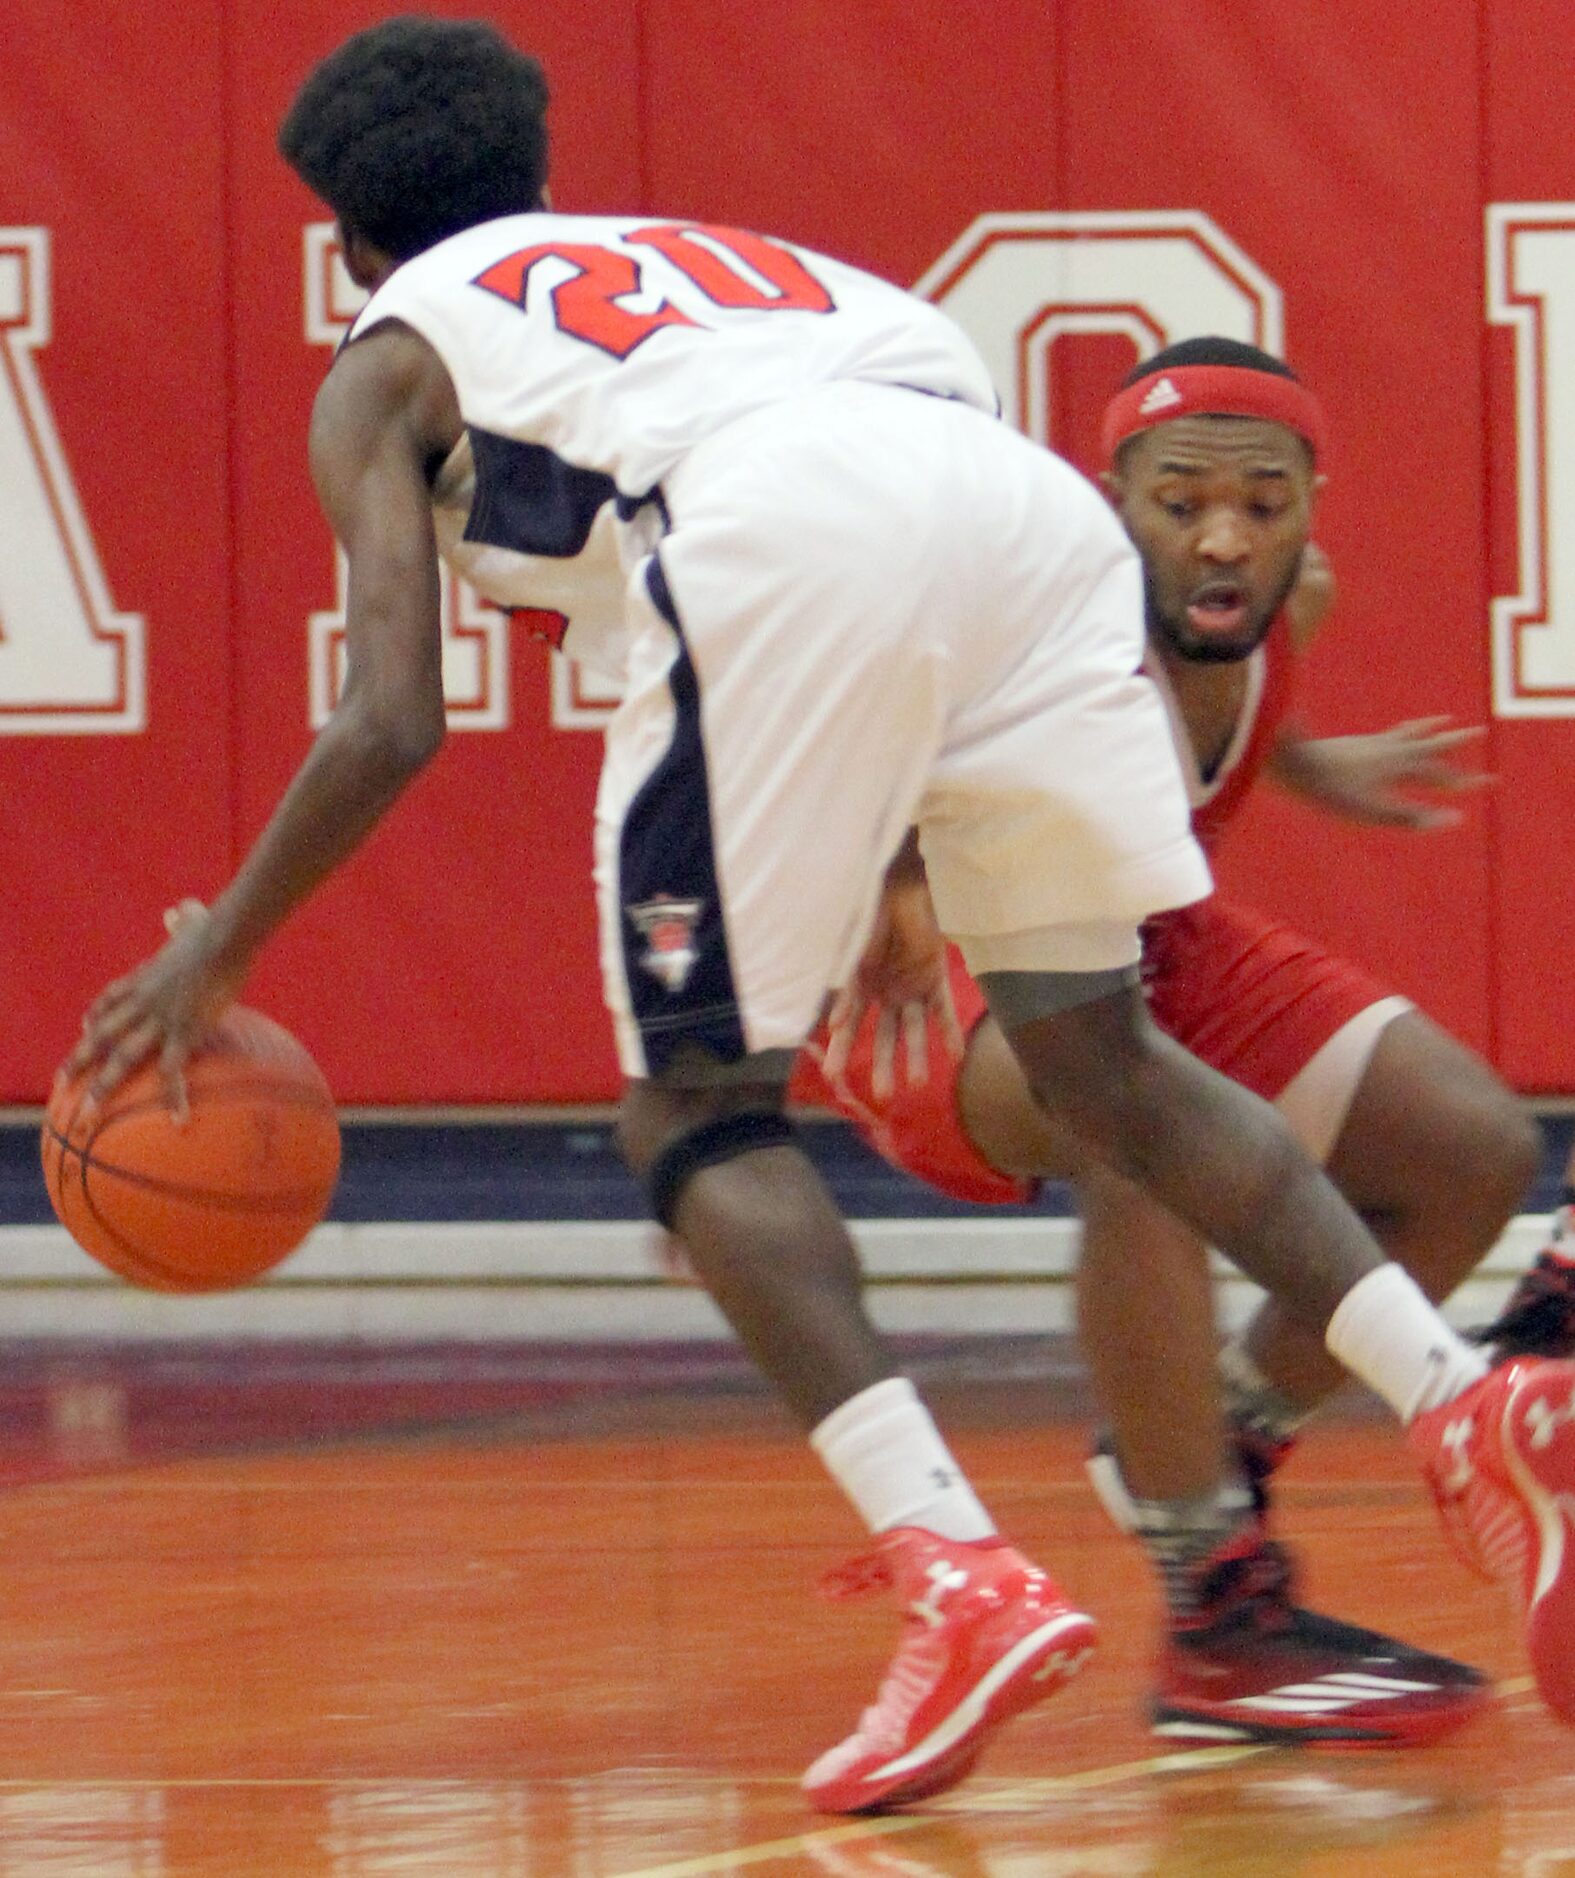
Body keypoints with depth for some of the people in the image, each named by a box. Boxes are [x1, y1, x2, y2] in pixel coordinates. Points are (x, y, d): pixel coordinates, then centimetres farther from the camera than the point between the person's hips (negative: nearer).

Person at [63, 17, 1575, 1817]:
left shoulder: (389, 358, 25)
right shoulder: (710, 256, 41)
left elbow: (392, 724, 13)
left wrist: (214, 953, 26)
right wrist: (911, 859, 52)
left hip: (787, 529, -5)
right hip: (1029, 499, 5)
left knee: (699, 1111, 8)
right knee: (1099, 1055, 17)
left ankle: (958, 1573, -11)